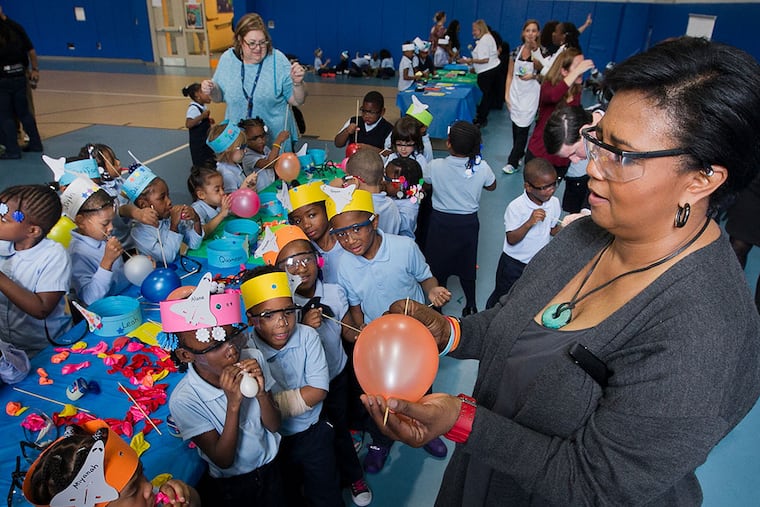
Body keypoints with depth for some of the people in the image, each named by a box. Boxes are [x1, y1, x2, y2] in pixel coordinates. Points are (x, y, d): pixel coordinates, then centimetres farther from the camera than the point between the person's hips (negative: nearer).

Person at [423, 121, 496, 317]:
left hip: (440, 222, -1)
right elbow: (492, 186, 5)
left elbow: (426, 183, 1)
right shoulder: (481, 167, -16)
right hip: (468, 223, 2)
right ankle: (471, 306, 34)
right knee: (467, 264, 20)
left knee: (438, 265, 16)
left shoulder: (436, 166, -21)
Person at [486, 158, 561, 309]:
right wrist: (529, 222, -39)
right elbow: (511, 240, -25)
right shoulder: (516, 207, -25)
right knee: (502, 297, 16)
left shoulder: (554, 202, -10)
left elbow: (553, 230, 4)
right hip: (514, 263, -4)